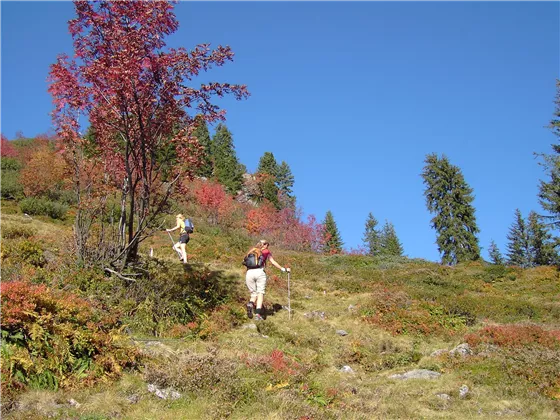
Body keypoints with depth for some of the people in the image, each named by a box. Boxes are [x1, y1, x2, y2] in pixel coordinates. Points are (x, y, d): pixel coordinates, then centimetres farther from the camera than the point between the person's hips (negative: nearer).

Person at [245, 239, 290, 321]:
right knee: (260, 292, -3)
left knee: (253, 293, 12)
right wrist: (283, 269, 27)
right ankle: (257, 313, -20)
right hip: (260, 272, -3)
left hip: (249, 272, 3)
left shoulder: (251, 251, 25)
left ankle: (250, 304, -21)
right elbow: (273, 262, 18)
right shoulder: (266, 251, 18)